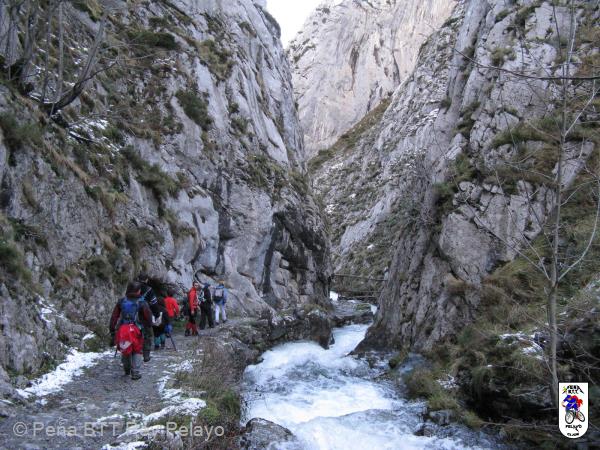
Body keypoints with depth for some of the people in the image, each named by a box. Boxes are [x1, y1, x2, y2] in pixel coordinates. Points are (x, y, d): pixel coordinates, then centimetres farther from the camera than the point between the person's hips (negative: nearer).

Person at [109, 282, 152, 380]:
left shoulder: (121, 301, 5)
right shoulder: (142, 303, -5)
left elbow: (114, 317, 5)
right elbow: (148, 317, -3)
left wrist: (112, 329, 10)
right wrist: (149, 326, 16)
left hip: (122, 330, 4)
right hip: (136, 330, -3)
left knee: (125, 350, 23)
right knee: (137, 351, 11)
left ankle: (126, 370, 39)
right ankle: (135, 373, 3)